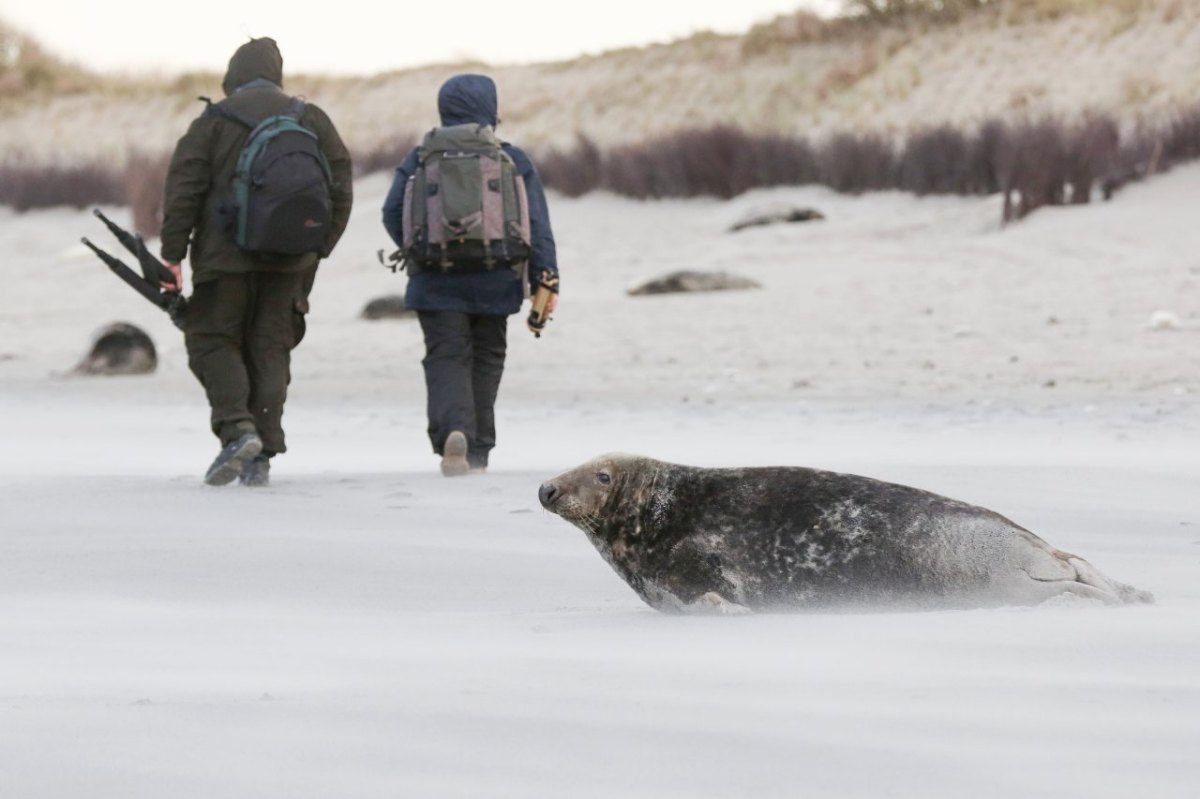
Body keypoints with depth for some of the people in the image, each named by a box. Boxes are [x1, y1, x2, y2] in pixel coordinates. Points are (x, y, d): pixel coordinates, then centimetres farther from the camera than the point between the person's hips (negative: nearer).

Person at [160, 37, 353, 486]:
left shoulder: (213, 122, 0)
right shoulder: (312, 121, 8)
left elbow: (182, 189, -6)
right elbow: (340, 188, 8)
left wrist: (172, 253, -4)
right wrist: (318, 249, 15)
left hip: (226, 256, -3)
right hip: (289, 262, 3)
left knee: (213, 341, 7)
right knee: (270, 350, 9)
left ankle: (237, 429, -14)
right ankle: (263, 455, 4)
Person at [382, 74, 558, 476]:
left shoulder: (420, 159, 4)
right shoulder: (513, 160, 3)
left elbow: (393, 213, 1)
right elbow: (537, 224, -1)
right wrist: (545, 280, -1)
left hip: (437, 284, 0)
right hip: (495, 283, 0)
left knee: (446, 358, -2)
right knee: (486, 360, 13)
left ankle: (452, 431, -29)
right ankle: (477, 451, 12)